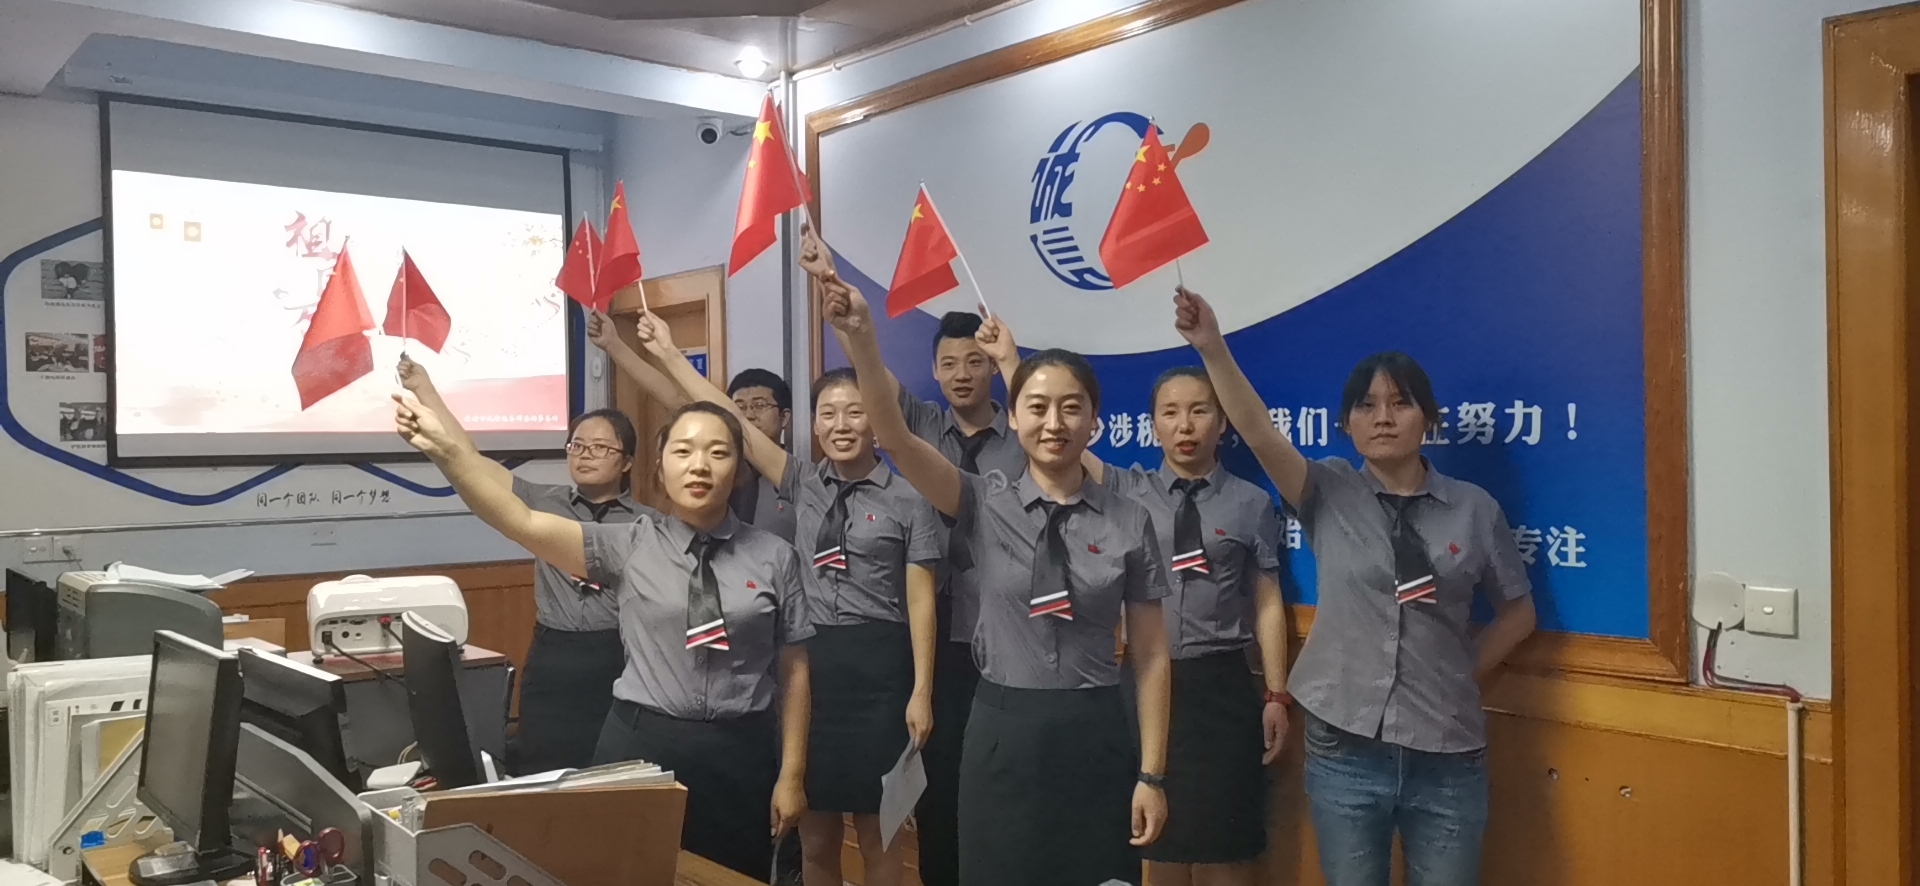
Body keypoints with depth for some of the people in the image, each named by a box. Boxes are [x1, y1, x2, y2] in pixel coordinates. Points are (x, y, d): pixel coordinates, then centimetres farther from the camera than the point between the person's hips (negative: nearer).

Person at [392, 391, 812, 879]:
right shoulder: (631, 545, -1)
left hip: (740, 753, 0)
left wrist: (792, 773, 1)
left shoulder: (775, 557, 0)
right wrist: (446, 448, -22)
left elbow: (793, 670, 3)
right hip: (642, 744, 0)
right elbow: (523, 523, -11)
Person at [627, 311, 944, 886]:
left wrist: (921, 691, -7)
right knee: (815, 831, 12)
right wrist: (667, 355, 0)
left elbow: (920, 600, -4)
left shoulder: (908, 500, -4)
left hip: (877, 665, -3)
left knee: (876, 824, 8)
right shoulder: (802, 485, 7)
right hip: (808, 661, 4)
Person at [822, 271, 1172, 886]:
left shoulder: (1129, 523, -1)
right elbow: (895, 438, -16)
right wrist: (860, 342, -32)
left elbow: (1151, 655, 1)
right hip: (1003, 732, 0)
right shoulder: (985, 505, -2)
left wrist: (1151, 773, -2)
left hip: (1094, 735, 0)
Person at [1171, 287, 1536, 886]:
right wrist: (1211, 348, -29)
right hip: (1344, 752, 0)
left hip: (1447, 756, 0)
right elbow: (1258, 433, -17)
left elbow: (1518, 613, 10)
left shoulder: (1474, 509, 0)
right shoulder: (1329, 495, -2)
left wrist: (1461, 678, 3)